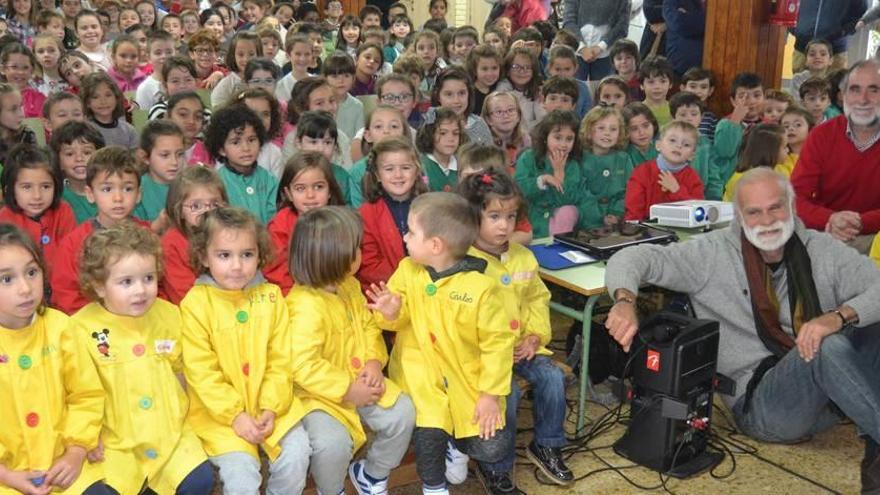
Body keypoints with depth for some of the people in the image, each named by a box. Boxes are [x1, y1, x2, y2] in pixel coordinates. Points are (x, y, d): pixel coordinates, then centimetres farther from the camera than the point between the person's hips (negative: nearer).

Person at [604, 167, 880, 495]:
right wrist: (625, 301, -33)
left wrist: (840, 316, -27)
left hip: (830, 392, 5)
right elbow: (630, 259, -10)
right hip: (759, 398, -4)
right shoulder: (713, 253, -4)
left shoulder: (822, 249, 5)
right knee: (828, 347, -32)